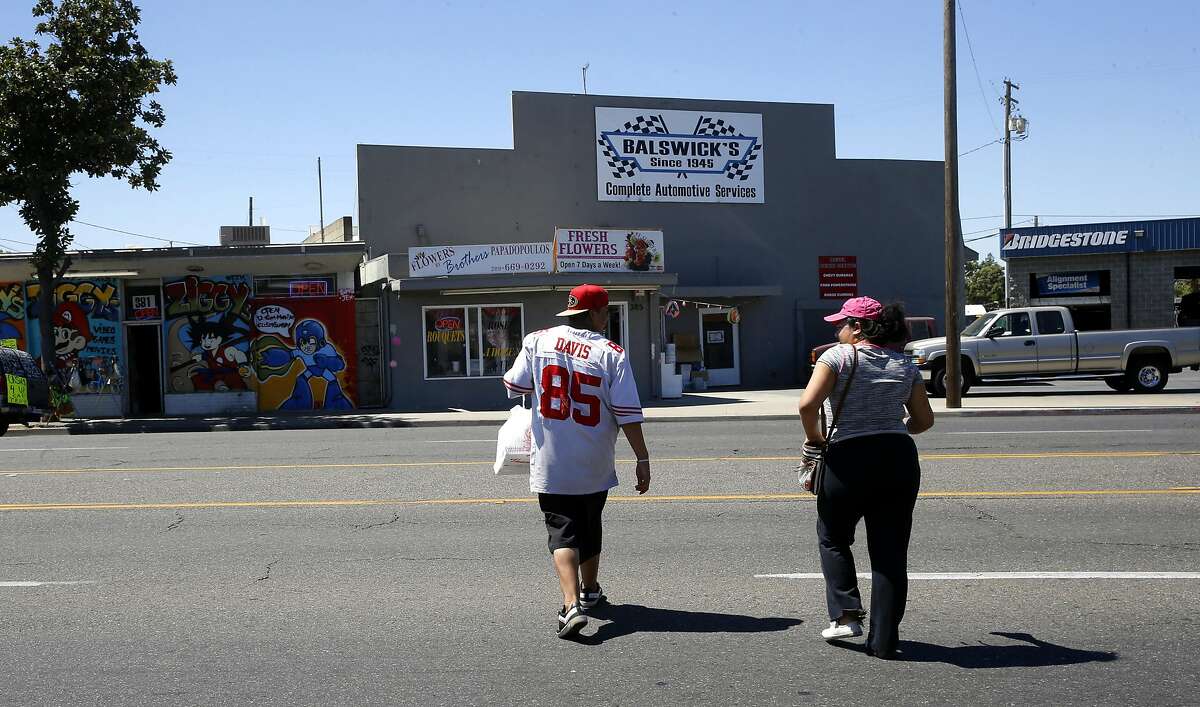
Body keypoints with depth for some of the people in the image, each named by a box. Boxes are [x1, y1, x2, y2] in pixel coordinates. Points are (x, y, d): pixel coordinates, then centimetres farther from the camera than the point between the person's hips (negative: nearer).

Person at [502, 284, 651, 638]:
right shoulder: (611, 353, -9)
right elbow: (628, 414, -11)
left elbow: (514, 386, 4)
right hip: (595, 466, 1)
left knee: (562, 531, 0)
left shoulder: (538, 341, -4)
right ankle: (590, 592, 38)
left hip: (550, 465, 0)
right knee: (590, 527, 21)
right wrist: (642, 459, -5)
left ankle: (572, 604, -18)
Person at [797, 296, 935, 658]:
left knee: (833, 538, 19)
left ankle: (846, 613, 8)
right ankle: (884, 640, 11)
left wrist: (814, 439, 0)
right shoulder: (905, 365, 10)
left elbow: (808, 404, -16)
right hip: (900, 459, 4)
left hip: (848, 459, -4)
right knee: (891, 551, 9)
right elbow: (924, 419, 13)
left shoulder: (838, 356, -4)